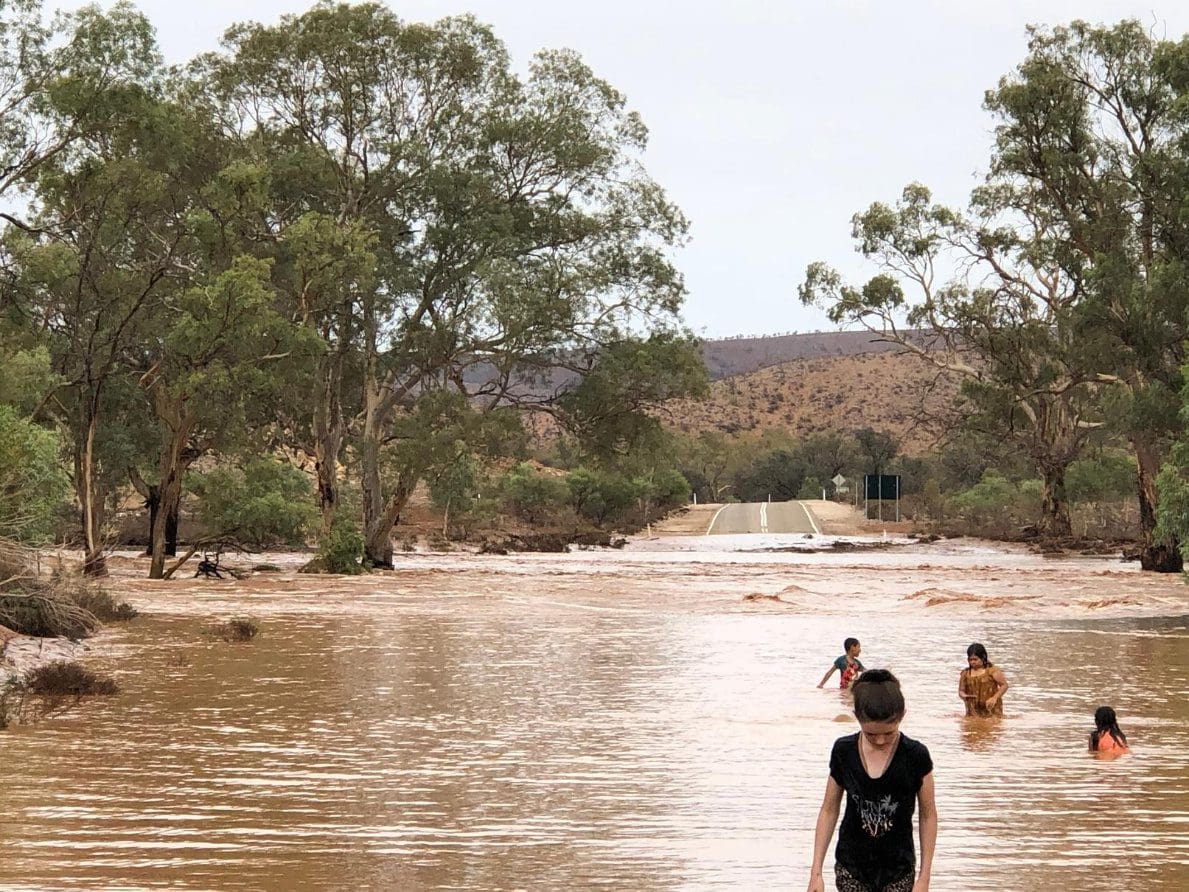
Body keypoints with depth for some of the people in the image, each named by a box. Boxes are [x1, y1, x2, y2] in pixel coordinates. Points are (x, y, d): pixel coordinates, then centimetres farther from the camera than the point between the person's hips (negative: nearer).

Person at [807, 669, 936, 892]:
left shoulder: (916, 756, -11)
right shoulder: (843, 751, -6)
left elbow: (928, 815, -2)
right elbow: (829, 810, 3)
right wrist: (816, 872, 1)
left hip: (898, 871, -1)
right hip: (851, 868, 1)